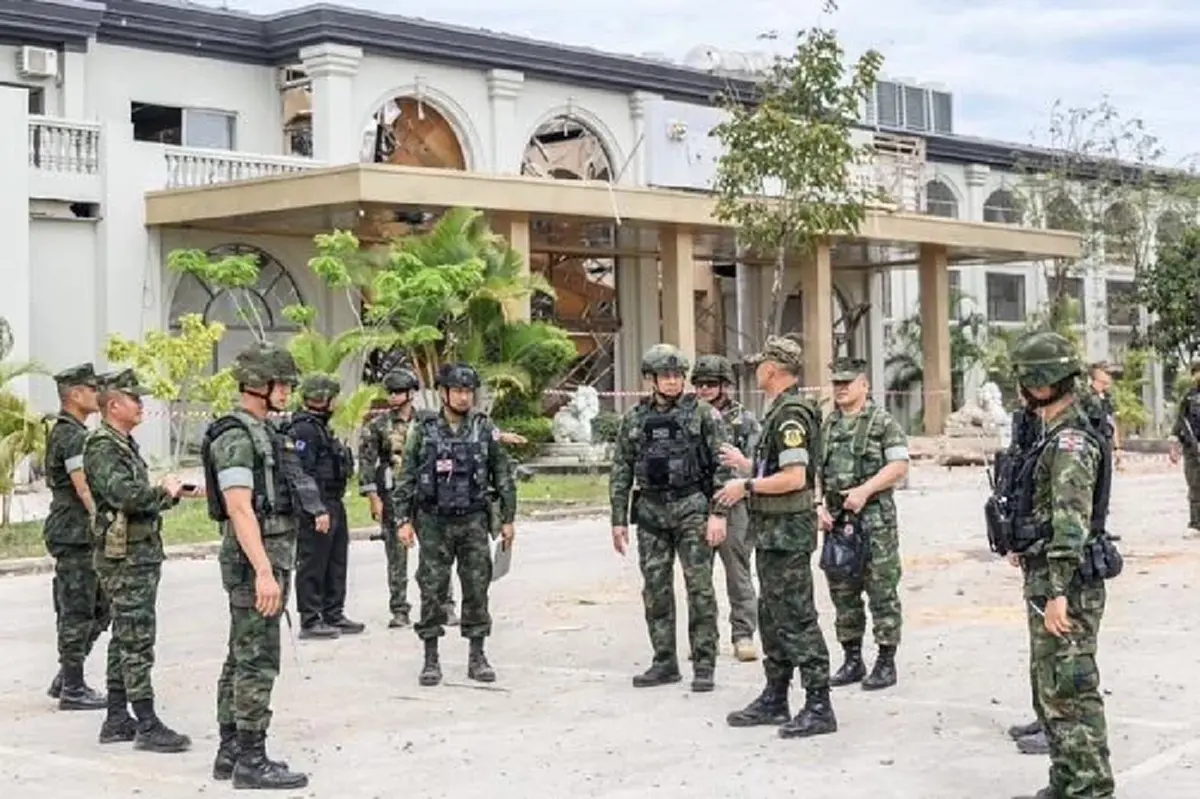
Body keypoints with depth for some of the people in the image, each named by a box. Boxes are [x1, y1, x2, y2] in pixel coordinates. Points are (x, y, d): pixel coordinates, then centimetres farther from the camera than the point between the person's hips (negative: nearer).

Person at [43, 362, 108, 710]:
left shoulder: (64, 432, 17)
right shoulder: (72, 436, -16)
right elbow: (84, 489, -21)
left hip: (81, 535, 10)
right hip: (74, 534, -10)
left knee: (99, 607, 14)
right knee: (77, 612, -4)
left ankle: (66, 679, 20)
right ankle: (72, 689, 3)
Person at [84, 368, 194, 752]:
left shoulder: (125, 445, 17)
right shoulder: (102, 449, -15)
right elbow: (125, 494, -29)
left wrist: (169, 492, 6)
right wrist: (165, 492, -13)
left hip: (142, 552, 10)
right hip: (124, 557, -10)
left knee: (127, 639, 13)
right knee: (137, 640, -8)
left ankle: (117, 719, 20)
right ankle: (147, 726, -6)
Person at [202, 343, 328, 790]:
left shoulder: (264, 432, 16)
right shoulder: (235, 437, -16)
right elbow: (239, 509, -23)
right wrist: (263, 571, -29)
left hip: (270, 555, 10)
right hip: (255, 560, -10)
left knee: (242, 658, 13)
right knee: (258, 661, -7)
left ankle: (230, 752, 20)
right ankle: (251, 761, -3)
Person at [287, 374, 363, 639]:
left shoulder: (320, 428, 17)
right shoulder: (304, 430, -16)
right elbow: (304, 473, -23)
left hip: (333, 505, 11)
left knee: (336, 563, 16)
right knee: (312, 565, -4)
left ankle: (333, 615, 24)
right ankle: (310, 622, 1)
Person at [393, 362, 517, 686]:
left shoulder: (485, 430, 2)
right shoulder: (423, 429, 0)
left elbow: (503, 477, 6)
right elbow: (406, 478, 2)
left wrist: (507, 519, 4)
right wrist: (403, 519, -4)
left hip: (473, 520, 1)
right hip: (433, 522, -1)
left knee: (477, 588, 3)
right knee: (432, 590, 1)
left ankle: (477, 657, 13)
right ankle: (431, 659, 9)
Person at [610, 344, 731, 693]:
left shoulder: (703, 413, -2)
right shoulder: (634, 419, 8)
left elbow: (722, 465, -5)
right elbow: (620, 471, 12)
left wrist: (718, 513, -12)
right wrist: (619, 519, 7)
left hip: (692, 507, -4)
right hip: (650, 510, 4)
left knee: (700, 588, -5)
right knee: (655, 591, 7)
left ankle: (704, 665, 1)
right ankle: (665, 663, 16)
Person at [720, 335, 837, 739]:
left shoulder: (791, 414, -18)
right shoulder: (780, 411, 14)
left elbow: (794, 478, -25)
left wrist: (747, 486, -16)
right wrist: (745, 464, 27)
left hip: (788, 532, -11)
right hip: (773, 531, 11)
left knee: (797, 619, -7)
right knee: (772, 617, 16)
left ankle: (819, 708, -3)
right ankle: (774, 701, 25)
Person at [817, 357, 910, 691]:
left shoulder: (882, 422, -2)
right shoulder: (826, 426, 13)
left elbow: (899, 466, -9)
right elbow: (813, 471, 15)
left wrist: (864, 490, -17)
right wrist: (817, 505, 1)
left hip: (875, 518, -6)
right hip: (836, 520, 6)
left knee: (882, 591, -3)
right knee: (842, 592, 9)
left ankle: (886, 663, 3)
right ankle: (852, 660, 18)